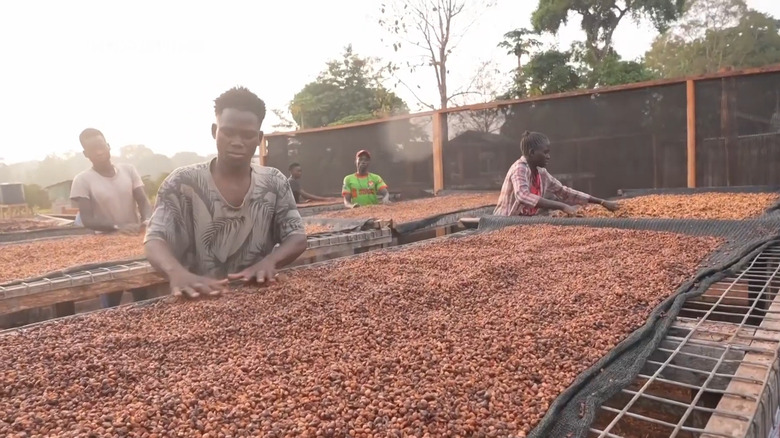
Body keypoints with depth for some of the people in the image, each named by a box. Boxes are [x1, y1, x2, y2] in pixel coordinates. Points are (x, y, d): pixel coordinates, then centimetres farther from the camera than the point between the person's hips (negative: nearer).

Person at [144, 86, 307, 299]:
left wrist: (269, 262, -21)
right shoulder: (183, 183, -3)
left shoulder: (274, 183, 3)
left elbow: (297, 238, 1)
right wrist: (178, 273, -32)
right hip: (198, 301, -1)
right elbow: (154, 241, -10)